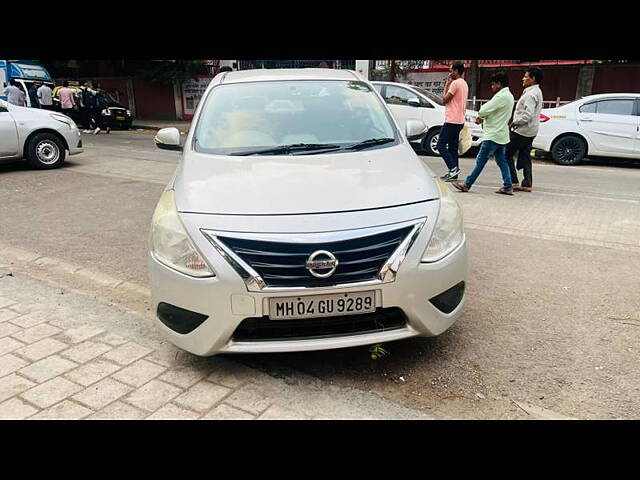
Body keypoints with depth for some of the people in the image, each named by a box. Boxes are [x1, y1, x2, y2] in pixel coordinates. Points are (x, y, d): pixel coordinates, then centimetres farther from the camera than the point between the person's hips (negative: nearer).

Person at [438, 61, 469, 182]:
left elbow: (445, 100, -11)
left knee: (441, 145, -9)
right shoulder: (464, 84, 19)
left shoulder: (455, 83, -13)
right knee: (453, 148, 11)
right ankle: (453, 173, 12)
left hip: (452, 121, -10)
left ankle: (453, 168, -16)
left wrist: (447, 86, -1)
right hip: (459, 121, 10)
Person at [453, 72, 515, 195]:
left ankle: (467, 184, 0)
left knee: (481, 161, -5)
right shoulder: (509, 96, 17)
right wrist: (483, 117, 1)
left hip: (493, 135, -10)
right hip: (502, 135, 10)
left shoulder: (501, 96, -17)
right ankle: (508, 187, 9)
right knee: (502, 161, 10)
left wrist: (480, 116, 3)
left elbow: (484, 110, -19)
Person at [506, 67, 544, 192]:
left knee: (507, 155, -4)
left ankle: (513, 182, -5)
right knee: (525, 157, 11)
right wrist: (516, 122, 15)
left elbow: (528, 115, -25)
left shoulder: (531, 94, -16)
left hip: (522, 130, -10)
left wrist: (514, 122, -14)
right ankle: (527, 184, 12)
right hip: (530, 131, 10)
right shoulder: (537, 92, 17)